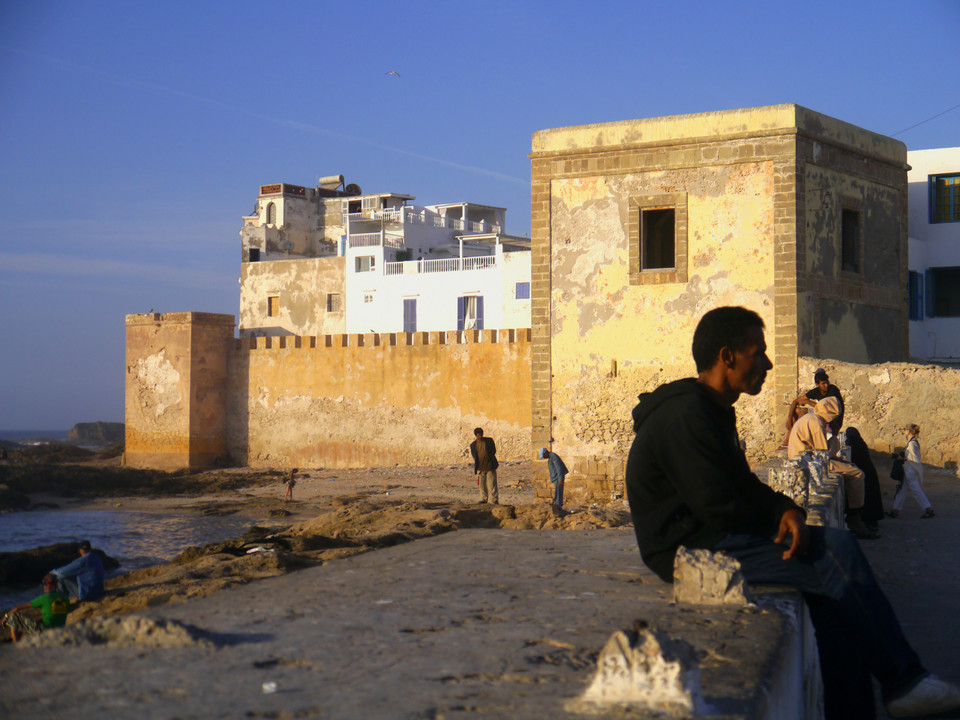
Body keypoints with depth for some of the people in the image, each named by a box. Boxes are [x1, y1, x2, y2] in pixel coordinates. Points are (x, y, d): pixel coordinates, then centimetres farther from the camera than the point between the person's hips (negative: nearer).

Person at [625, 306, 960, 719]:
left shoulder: (712, 410, 14)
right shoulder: (686, 417, -20)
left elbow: (742, 484, 16)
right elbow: (720, 509, -22)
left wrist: (785, 510, -5)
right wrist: (778, 517, -4)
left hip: (715, 535, 10)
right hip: (691, 549, -10)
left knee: (839, 544, -2)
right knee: (834, 573, -14)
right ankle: (899, 682, 0)